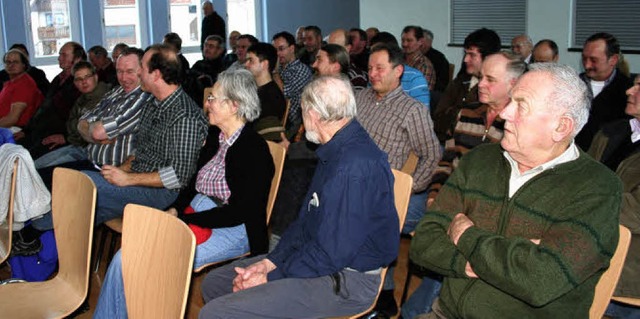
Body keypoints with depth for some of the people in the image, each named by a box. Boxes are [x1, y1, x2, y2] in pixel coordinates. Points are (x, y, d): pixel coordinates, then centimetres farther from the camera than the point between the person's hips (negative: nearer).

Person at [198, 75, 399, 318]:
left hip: (346, 281, -10)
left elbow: (332, 254, -26)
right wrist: (270, 261, 3)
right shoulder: (336, 151, 11)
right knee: (214, 282, 11)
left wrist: (272, 277, -14)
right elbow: (306, 220, 15)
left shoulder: (355, 166, -26)